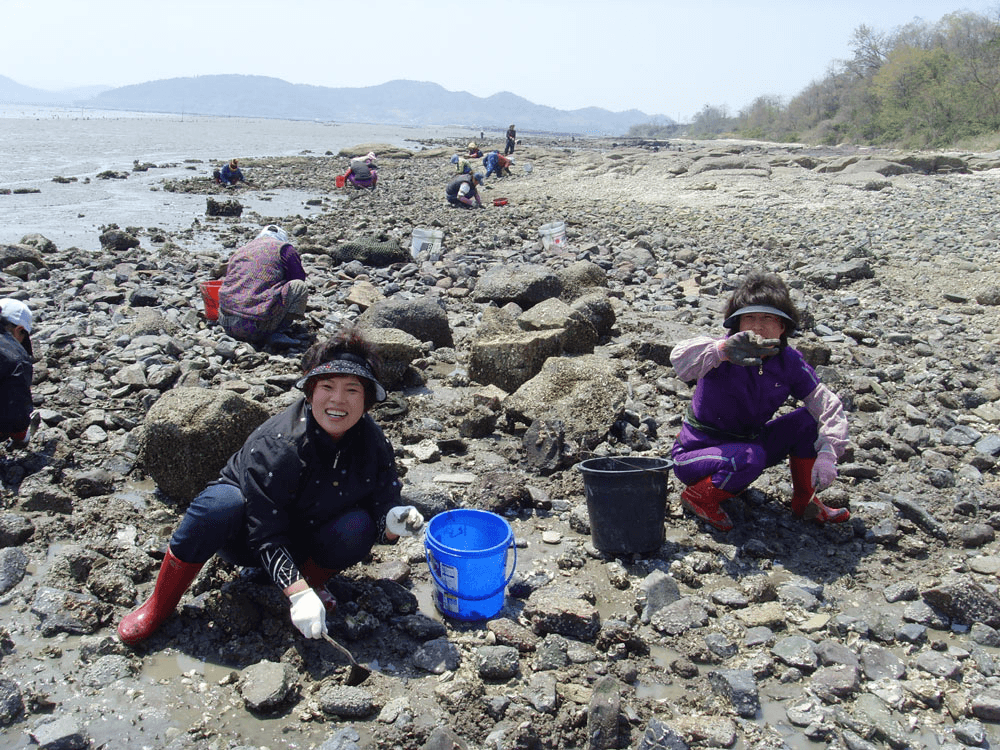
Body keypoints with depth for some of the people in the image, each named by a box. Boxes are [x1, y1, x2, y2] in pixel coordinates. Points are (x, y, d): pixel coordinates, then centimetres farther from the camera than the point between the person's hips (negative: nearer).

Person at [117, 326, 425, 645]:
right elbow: (266, 536, -29)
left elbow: (382, 507, -10)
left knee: (358, 526, -27)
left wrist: (393, 522, -34)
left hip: (305, 541, 3)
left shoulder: (373, 445, -16)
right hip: (248, 535, -3)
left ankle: (313, 579, 3)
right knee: (218, 505, -35)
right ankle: (158, 607, -15)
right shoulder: (275, 446, -30)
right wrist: (298, 595, -38)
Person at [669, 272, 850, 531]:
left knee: (809, 420, -9)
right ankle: (698, 496, -7)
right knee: (749, 458, -36)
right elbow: (681, 360, -45)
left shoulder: (790, 362, -8)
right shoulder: (723, 358, -23)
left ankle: (805, 502, 8)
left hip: (748, 444, 5)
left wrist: (827, 454, -24)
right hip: (697, 455, -5)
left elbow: (828, 405, -8)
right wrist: (723, 350, -65)